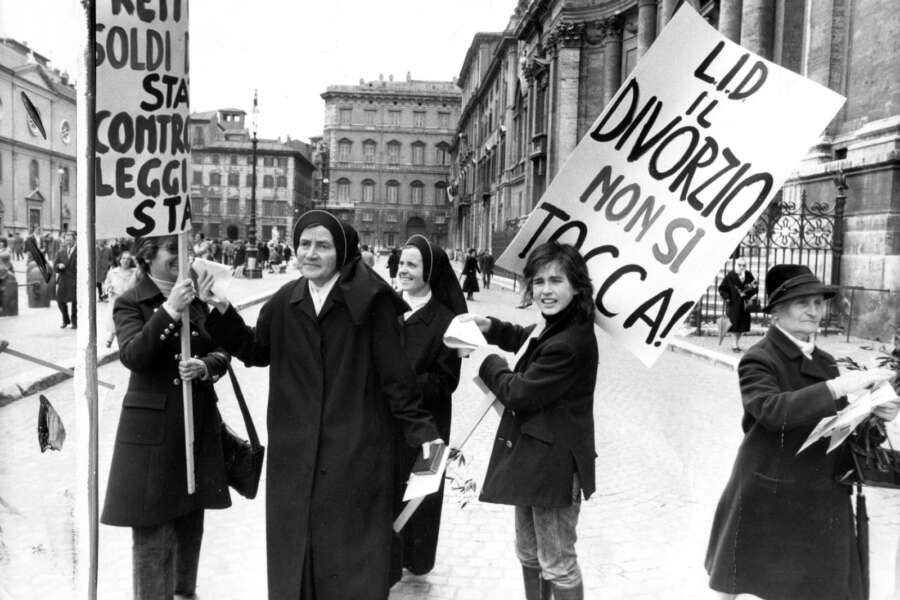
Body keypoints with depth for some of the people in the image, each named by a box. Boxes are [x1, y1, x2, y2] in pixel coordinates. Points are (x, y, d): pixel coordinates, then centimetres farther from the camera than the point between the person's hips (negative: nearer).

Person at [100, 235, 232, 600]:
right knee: (152, 529, 1)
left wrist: (203, 367, -16)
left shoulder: (198, 298, 7)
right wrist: (169, 311, -28)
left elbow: (222, 352, 5)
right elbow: (132, 356, -20)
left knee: (191, 520, 16)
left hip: (200, 422, 5)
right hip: (152, 429, -4)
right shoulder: (130, 303, -5)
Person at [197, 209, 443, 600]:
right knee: (295, 543, 14)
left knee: (352, 545, 6)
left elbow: (395, 372, -8)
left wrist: (420, 429, -7)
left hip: (358, 447, -4)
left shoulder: (370, 299, -11)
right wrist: (222, 312, 2)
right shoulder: (284, 302, 3)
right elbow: (255, 351, 14)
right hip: (294, 447, 4)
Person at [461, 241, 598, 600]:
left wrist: (488, 361, -4)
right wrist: (491, 328, 8)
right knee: (528, 553, 24)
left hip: (553, 466, -10)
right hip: (533, 459, 10)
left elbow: (519, 393, -22)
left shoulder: (571, 343, -27)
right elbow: (528, 340, 27)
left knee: (557, 564, 7)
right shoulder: (556, 327, 4)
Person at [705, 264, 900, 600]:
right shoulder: (759, 360, -12)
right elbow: (772, 409, -30)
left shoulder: (825, 362, 11)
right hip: (767, 501, -6)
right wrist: (837, 386, -33)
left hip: (822, 502, 6)